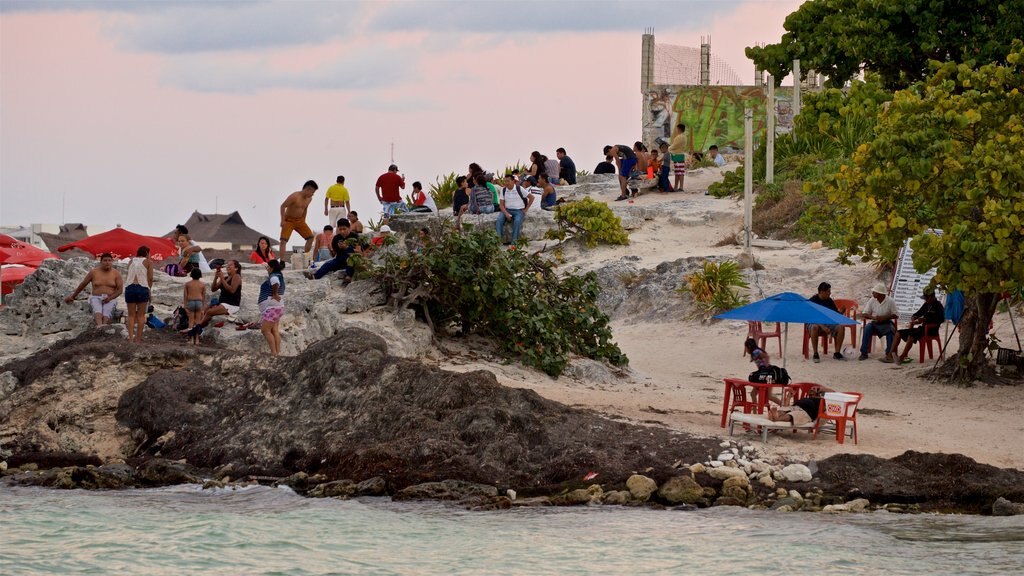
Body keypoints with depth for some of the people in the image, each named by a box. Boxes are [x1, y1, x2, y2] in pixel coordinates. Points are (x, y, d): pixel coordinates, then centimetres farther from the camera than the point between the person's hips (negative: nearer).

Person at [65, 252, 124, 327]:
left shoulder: (116, 274, 3)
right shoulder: (93, 272, 4)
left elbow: (120, 290, 0)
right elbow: (82, 285, 14)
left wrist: (110, 298, -16)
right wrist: (73, 296, 22)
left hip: (110, 300, 0)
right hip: (96, 298, 0)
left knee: (107, 310, -35)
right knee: (97, 308, -36)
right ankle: (99, 326, -62)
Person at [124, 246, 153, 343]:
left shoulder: (131, 261, 16)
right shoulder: (148, 262, 6)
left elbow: (127, 276, 7)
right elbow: (150, 278, 0)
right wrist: (149, 289, 12)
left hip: (129, 287, 3)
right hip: (142, 288, -3)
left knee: (131, 315, 6)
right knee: (141, 315, 5)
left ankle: (131, 337, -6)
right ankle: (138, 338, 2)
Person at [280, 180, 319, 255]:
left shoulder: (309, 199, 0)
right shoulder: (294, 196, -22)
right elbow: (283, 206, -18)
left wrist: (303, 220, 16)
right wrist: (282, 220, -22)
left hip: (299, 220, 7)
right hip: (289, 220, -7)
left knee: (311, 237, 1)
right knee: (283, 240, -18)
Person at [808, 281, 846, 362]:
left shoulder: (829, 301, 7)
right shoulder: (813, 300, -10)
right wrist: (822, 327, -29)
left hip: (827, 323, 5)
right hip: (814, 323, -5)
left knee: (841, 327, -22)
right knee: (815, 328, -41)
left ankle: (837, 353, -15)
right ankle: (815, 354, -33)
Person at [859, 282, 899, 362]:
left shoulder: (890, 301, -8)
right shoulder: (872, 301, 0)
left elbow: (896, 315, -7)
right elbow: (864, 314, 1)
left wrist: (884, 317, -21)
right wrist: (873, 317, -20)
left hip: (886, 322, -2)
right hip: (875, 323, 2)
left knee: (890, 330, -35)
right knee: (867, 328, -29)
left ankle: (889, 354, -35)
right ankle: (864, 353, -26)